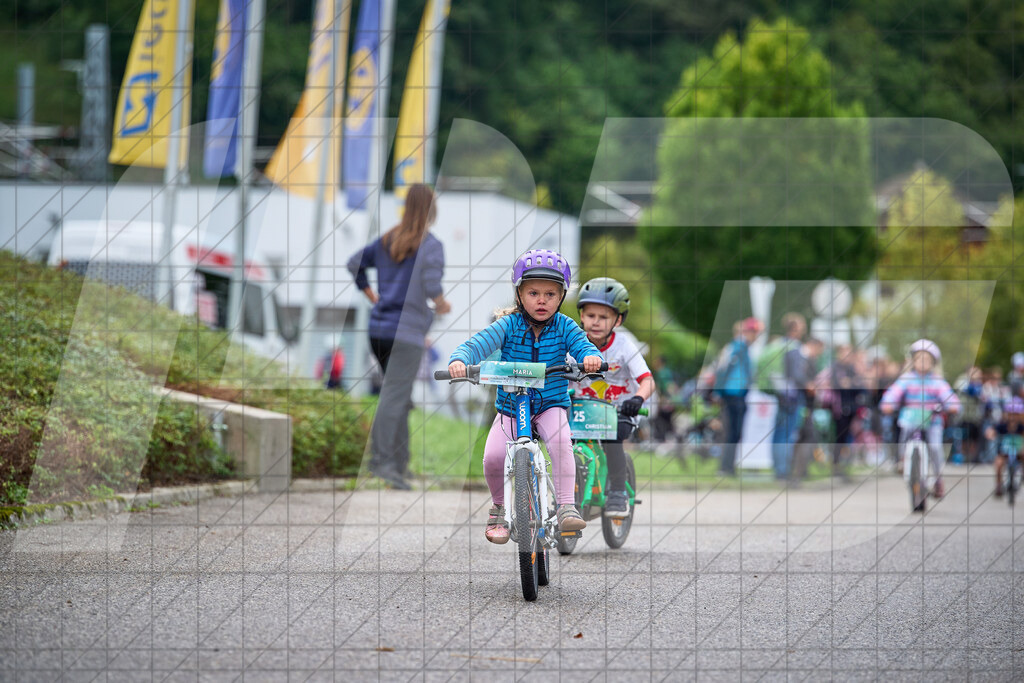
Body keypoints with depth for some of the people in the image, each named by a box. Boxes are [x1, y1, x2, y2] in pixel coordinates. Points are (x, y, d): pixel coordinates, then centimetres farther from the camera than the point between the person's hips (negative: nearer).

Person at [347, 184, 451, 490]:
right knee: (394, 396, -10)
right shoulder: (431, 245, -9)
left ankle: (400, 462, 18)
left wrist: (371, 295, 20)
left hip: (379, 327, 7)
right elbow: (431, 284, -20)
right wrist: (442, 304, 0)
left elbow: (355, 263, 14)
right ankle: (381, 459, -17)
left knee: (401, 398, 16)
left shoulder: (388, 240, 12)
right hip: (407, 330, -7)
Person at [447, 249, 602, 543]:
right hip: (510, 406, 0)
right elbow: (476, 344, -17)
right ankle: (500, 507, 9)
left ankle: (566, 507, -27)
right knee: (493, 457, -21)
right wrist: (459, 360, -39)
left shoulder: (565, 327, -4)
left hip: (551, 404, 0)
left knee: (560, 441, -33)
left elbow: (583, 346, -16)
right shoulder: (509, 325, -8)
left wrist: (592, 357, -41)